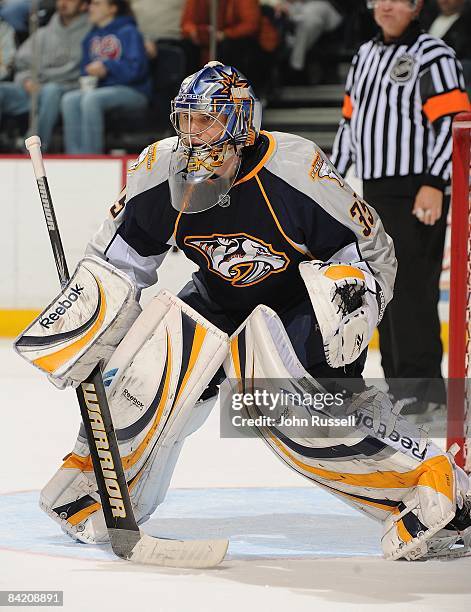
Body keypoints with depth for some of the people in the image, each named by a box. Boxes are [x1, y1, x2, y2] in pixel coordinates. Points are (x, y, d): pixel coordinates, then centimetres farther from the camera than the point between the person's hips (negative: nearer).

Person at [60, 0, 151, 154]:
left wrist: (106, 67, -19)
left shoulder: (129, 33, -4)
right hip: (101, 89, 7)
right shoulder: (92, 36, 17)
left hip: (132, 91, -7)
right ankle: (74, 157, -27)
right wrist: (86, 81, -2)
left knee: (91, 99, -33)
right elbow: (86, 68, 19)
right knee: (70, 99, -21)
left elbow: (136, 68, -15)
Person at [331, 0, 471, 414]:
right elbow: (351, 119, 25)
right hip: (375, 192, 8)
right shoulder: (367, 55, 18)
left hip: (417, 193, -8)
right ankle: (396, 383, 15)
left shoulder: (433, 56, -8)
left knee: (409, 286, -13)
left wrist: (434, 184, -22)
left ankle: (420, 385, -12)